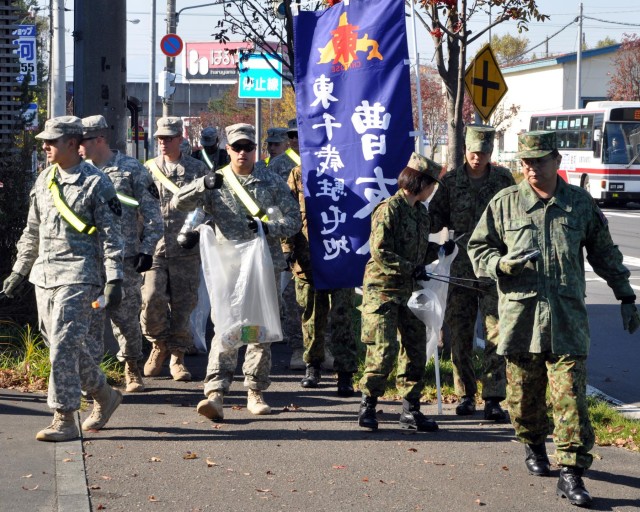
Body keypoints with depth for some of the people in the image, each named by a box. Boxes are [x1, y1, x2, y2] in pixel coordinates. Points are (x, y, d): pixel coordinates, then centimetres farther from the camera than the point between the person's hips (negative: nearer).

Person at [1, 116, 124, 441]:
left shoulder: (95, 183, -7)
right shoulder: (44, 181, 13)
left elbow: (111, 235, -8)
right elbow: (33, 231, 22)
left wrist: (114, 280, -14)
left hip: (78, 275, -7)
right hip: (44, 275, 7)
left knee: (64, 344, -12)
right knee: (60, 343, 11)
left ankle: (64, 420, -7)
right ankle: (104, 395, 29)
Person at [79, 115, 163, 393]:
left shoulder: (132, 169, -2)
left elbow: (152, 213, -2)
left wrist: (147, 250, -7)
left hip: (125, 256, -4)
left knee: (126, 314, 2)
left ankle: (132, 369, 15)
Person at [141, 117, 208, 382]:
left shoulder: (197, 169, 7)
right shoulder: (147, 169, 10)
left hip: (186, 250, 0)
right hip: (153, 248, 0)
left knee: (182, 305, 2)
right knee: (152, 297, -15)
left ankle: (177, 357, 15)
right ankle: (159, 344, 9)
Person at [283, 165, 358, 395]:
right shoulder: (299, 174, 6)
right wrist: (287, 249, -3)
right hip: (308, 260, 1)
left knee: (342, 317, -7)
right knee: (312, 316, 12)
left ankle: (345, 374, -5)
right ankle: (313, 365, 28)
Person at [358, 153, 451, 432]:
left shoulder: (421, 212, 13)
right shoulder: (389, 209, -13)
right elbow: (380, 252, -18)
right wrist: (412, 268, -19)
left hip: (410, 290, 8)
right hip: (383, 287, -8)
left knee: (415, 349, 7)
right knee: (384, 348, -10)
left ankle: (411, 410, 14)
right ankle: (368, 404, 4)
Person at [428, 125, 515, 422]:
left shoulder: (503, 179, 5)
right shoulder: (451, 182, 6)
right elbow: (434, 219, 9)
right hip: (462, 266, 1)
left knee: (496, 332, -7)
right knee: (459, 332, 5)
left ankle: (493, 399, -6)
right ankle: (465, 395, 16)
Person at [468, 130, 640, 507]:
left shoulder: (581, 203, 8)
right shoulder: (504, 203, 5)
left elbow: (605, 253, 16)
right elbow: (478, 248, 11)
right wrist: (501, 264, -11)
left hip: (568, 319, -1)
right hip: (520, 317, 1)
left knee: (571, 397, -7)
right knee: (524, 393, 10)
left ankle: (572, 472, -6)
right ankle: (534, 446, 36)